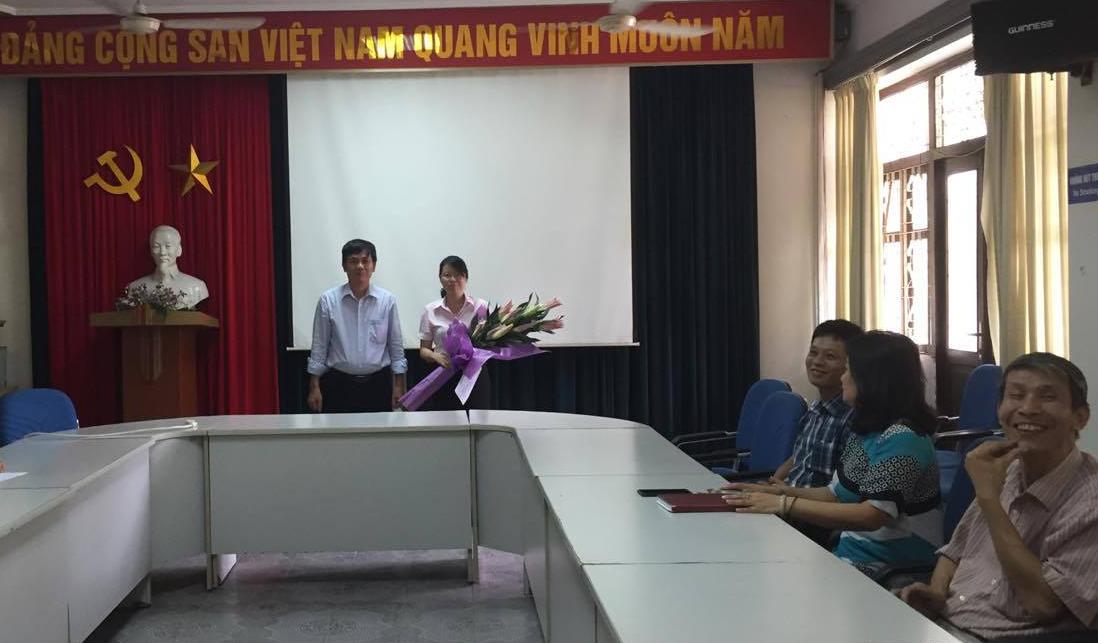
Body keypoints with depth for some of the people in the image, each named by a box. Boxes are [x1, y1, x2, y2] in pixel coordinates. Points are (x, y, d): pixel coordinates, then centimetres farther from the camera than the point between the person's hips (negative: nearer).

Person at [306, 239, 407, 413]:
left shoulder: (387, 300, 0)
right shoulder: (328, 300, -3)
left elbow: (396, 346, 4)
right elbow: (319, 347, 1)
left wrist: (399, 386, 2)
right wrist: (314, 387, -1)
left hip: (377, 385, 1)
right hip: (339, 385, -1)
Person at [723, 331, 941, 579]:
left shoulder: (902, 439, -17)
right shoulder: (863, 430, 13)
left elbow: (872, 515, -26)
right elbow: (836, 494, 18)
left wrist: (784, 504, -26)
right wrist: (778, 492, 2)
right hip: (850, 553, 8)